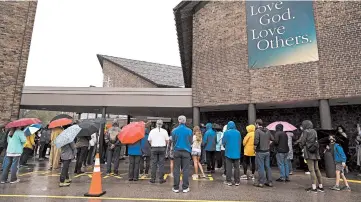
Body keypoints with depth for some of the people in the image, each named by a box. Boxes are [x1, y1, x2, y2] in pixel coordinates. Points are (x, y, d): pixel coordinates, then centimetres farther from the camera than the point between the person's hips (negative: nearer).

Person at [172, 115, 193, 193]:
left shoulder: (174, 130, -4)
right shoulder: (189, 130, -6)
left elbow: (173, 141, 5)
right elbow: (191, 141, 2)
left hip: (177, 151, 1)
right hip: (186, 151, -1)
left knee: (176, 169, 8)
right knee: (185, 169, 6)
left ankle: (176, 188, 13)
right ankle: (185, 188, 10)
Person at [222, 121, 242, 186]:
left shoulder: (226, 132, -8)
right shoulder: (238, 132, 0)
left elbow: (223, 142, -4)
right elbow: (240, 142, 6)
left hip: (229, 152, -2)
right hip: (237, 153, 3)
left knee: (229, 167, 5)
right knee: (236, 167, 9)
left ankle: (229, 181, 9)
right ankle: (237, 181, 14)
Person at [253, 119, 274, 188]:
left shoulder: (258, 131, -14)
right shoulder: (267, 130, 7)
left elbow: (256, 141, -23)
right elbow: (272, 139, 12)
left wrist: (255, 146, -7)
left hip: (260, 152, -7)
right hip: (267, 151, 7)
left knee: (261, 167, 0)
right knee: (267, 166, 14)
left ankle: (261, 182, 6)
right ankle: (269, 182, 21)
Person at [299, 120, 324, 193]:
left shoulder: (306, 131, -8)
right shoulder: (314, 131, 11)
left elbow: (303, 142, -9)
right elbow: (316, 141, 15)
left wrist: (303, 146, 12)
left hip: (309, 152, -7)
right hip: (315, 153, 7)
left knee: (311, 170, -4)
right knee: (316, 169, 13)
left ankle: (314, 187, -1)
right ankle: (321, 187, 19)